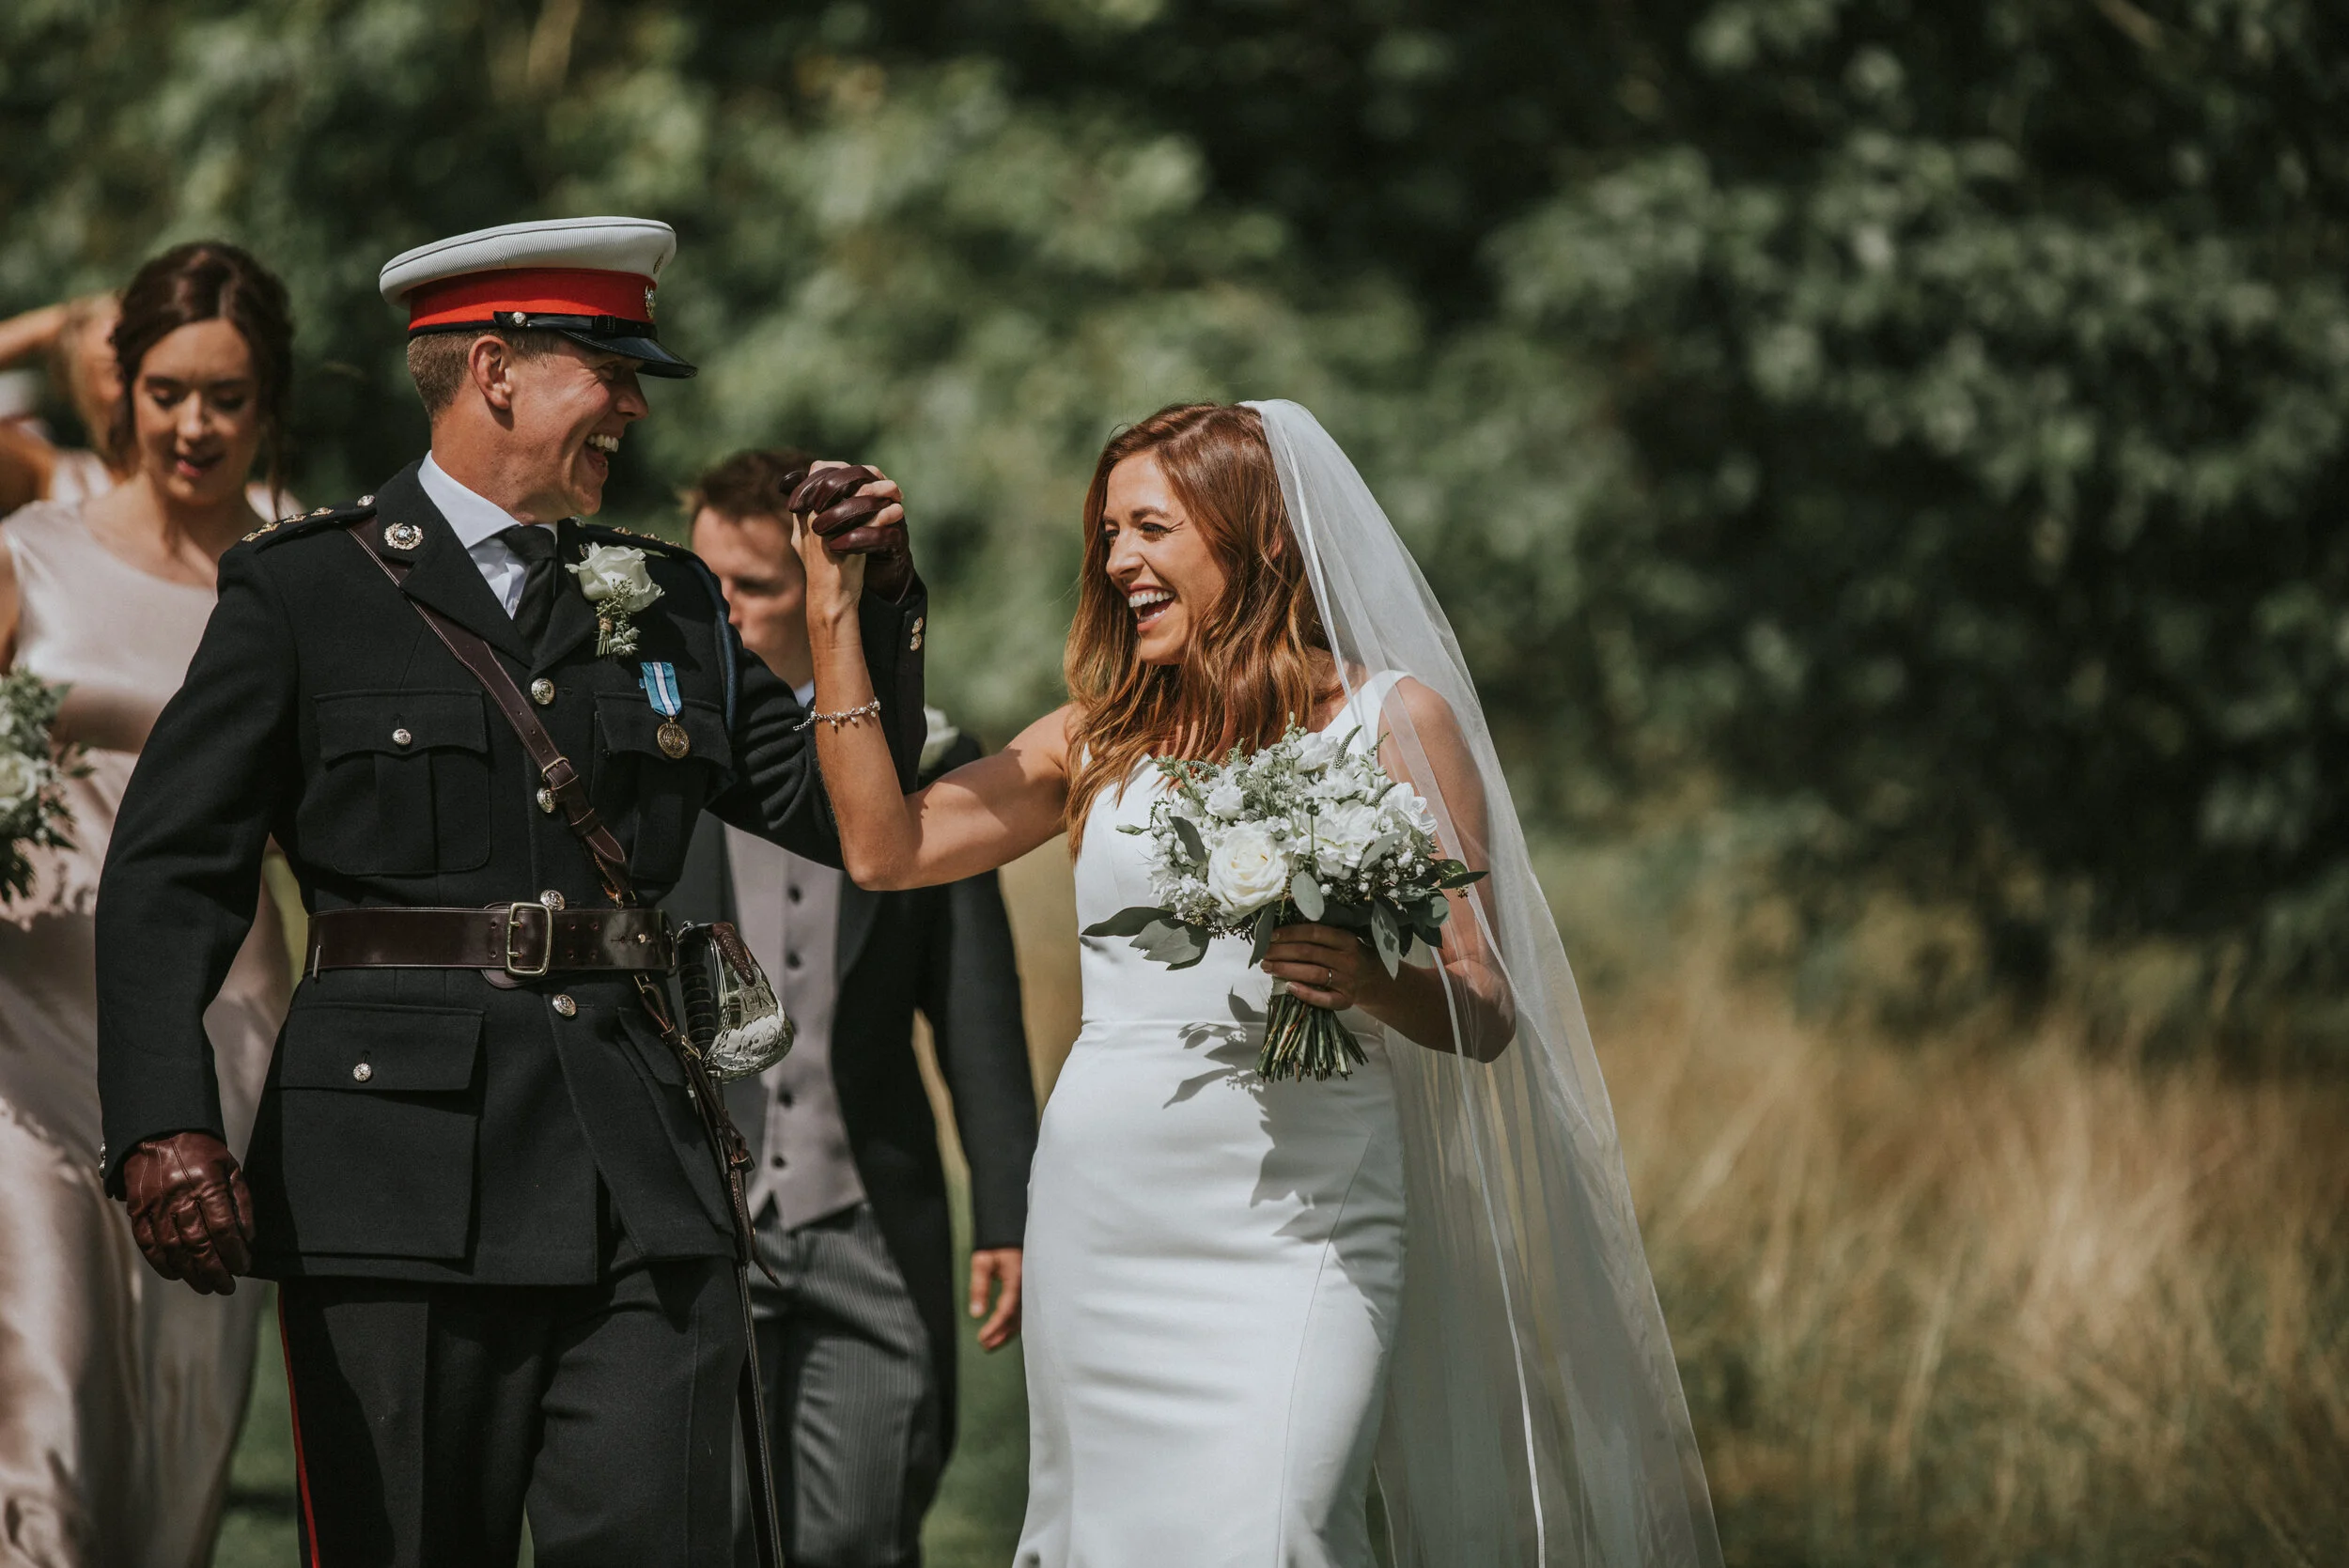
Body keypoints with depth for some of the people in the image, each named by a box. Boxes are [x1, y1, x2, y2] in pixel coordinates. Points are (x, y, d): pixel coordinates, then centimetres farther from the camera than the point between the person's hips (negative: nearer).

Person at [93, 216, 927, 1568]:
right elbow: (171, 874, -4)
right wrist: (165, 1131, -18)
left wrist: (879, 596, 4)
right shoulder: (304, 591, 3)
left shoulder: (667, 604, 17)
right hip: (401, 1174, -3)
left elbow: (846, 813, 17)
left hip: (640, 1177, 4)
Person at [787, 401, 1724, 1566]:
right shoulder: (1105, 736, 15)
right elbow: (886, 848, 10)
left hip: (1285, 1222, -4)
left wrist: (1368, 981, -22)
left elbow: (1484, 1014, -1)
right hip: (1099, 1215, 4)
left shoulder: (1394, 718, 3)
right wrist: (833, 612, 9)